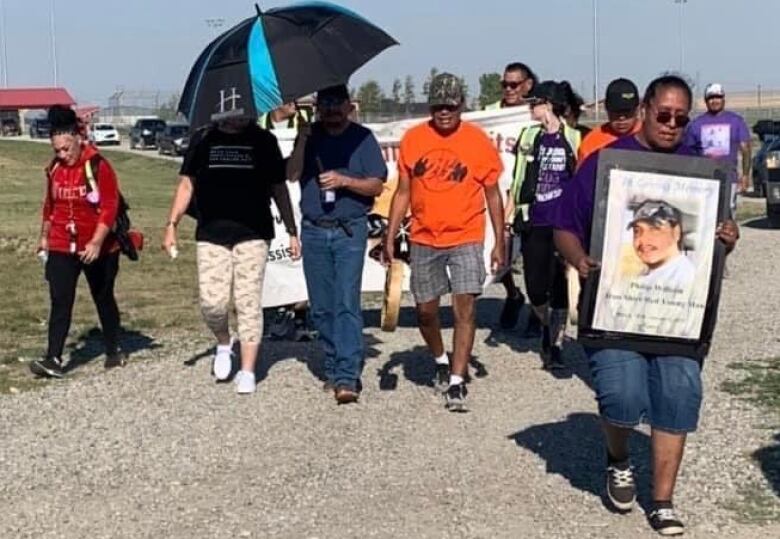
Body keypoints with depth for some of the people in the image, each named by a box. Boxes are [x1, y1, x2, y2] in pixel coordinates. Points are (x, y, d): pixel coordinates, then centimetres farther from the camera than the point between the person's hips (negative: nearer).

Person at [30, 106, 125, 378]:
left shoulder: (98, 166, -13)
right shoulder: (54, 168, 4)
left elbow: (110, 207, -18)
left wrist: (96, 243, -25)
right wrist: (44, 236, 23)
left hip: (98, 248, -3)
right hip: (61, 248, 4)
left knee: (104, 299, 12)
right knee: (60, 302, -6)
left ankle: (114, 351, 29)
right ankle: (54, 359, -9)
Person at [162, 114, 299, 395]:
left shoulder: (263, 140, 6)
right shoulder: (203, 139, 7)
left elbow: (278, 188, 11)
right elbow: (187, 184, 10)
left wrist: (292, 232, 8)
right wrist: (172, 225, 0)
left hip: (253, 234, -1)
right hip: (211, 234, 1)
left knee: (248, 303, -2)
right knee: (212, 301, -7)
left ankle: (247, 372, 6)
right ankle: (224, 344, 24)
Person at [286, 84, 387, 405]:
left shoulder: (362, 138, 4)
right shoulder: (310, 136, 10)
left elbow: (377, 185, -1)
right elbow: (292, 175, -2)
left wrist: (343, 180, -15)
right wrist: (302, 139, -11)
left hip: (349, 231, -3)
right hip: (314, 231, 3)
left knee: (346, 303, -11)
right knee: (321, 307, 6)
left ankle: (347, 378, -15)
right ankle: (333, 367, 18)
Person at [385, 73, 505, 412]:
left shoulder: (478, 142, -4)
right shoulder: (413, 139, 1)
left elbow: (493, 195, 2)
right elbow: (402, 193, 7)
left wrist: (499, 243, 0)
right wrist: (390, 238, 3)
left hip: (466, 239, -2)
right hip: (424, 240, 3)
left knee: (465, 308, -10)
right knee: (425, 310, 11)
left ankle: (456, 383, -6)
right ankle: (441, 361, 37)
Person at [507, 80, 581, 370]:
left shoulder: (573, 138, 0)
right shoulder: (529, 136, 9)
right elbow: (519, 180, 12)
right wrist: (508, 214, 7)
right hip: (533, 222, 3)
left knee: (559, 286, -1)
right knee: (535, 288, 3)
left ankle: (555, 345, 8)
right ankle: (546, 325, 32)